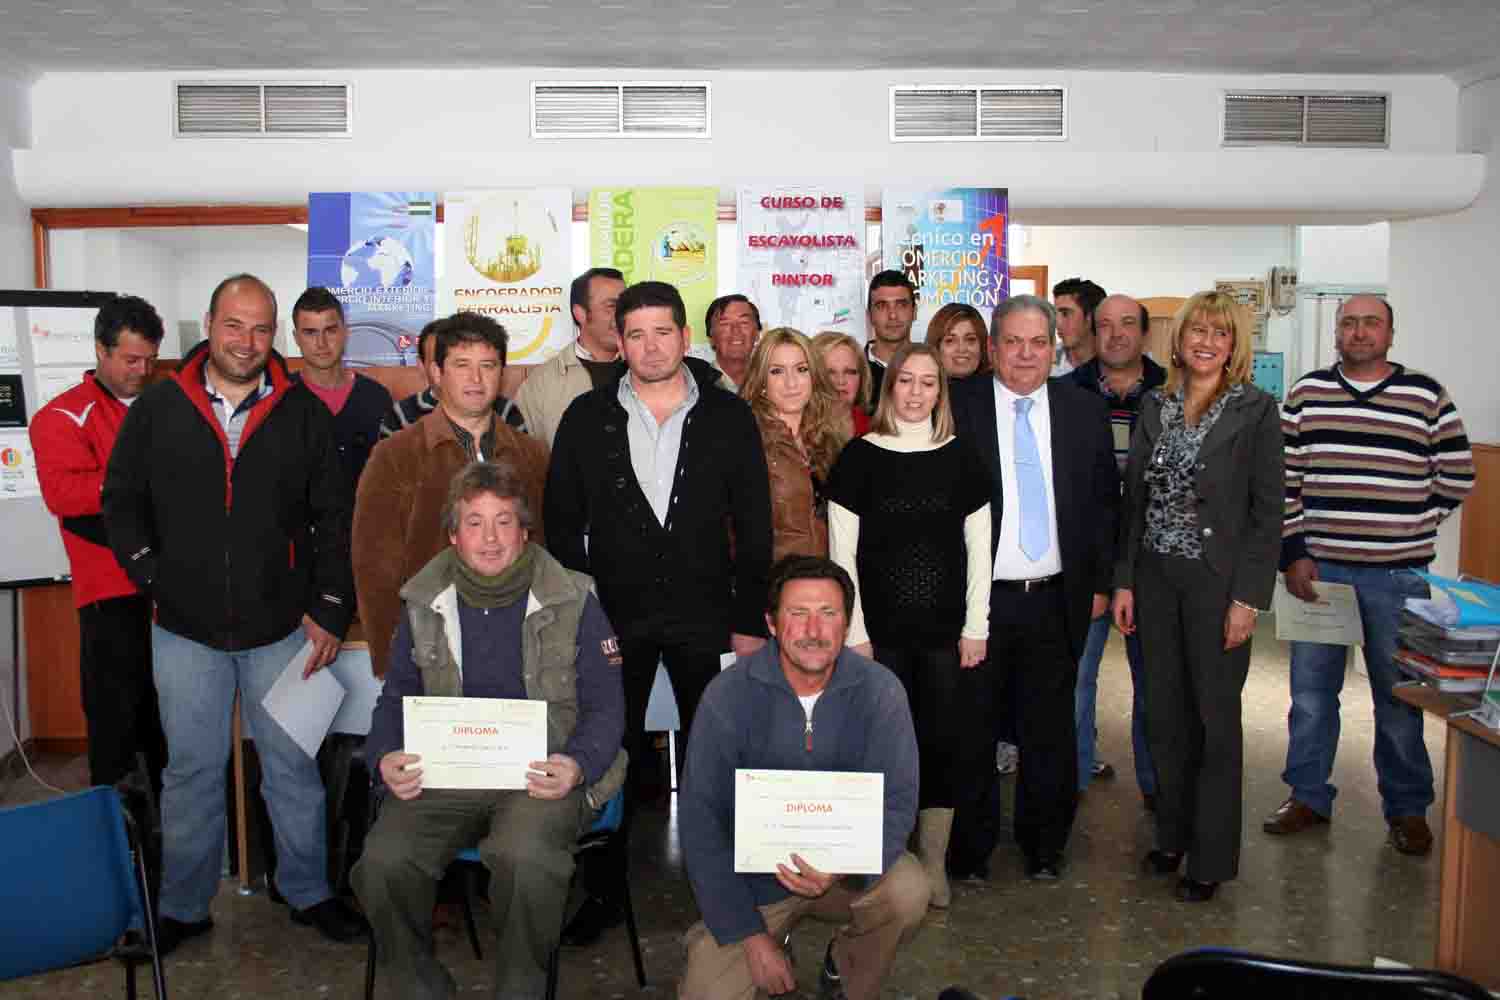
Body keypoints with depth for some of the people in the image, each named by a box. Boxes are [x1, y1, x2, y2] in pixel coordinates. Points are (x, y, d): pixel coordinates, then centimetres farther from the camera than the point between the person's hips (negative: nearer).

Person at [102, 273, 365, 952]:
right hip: (185, 630, 0)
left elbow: (333, 519, 1)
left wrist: (330, 610, -3)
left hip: (282, 629, 0)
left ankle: (307, 892, 27)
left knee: (292, 766, 10)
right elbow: (121, 499, 9)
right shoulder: (157, 409, 2)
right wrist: (153, 577, -2)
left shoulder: (304, 414, 0)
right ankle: (182, 907, 26)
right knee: (192, 769, 11)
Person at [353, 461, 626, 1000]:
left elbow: (604, 706, 2)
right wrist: (386, 759, -5)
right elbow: (397, 696, 16)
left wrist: (578, 765, -18)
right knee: (383, 862, -24)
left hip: (542, 773, -3)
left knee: (524, 856, -35)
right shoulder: (425, 603, 10)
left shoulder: (572, 602, 0)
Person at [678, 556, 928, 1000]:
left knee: (907, 889, -28)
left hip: (846, 866, 1)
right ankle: (771, 955, 19)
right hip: (752, 879, 0)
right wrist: (751, 937, -16)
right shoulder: (727, 696, -16)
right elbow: (702, 822, -13)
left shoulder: (879, 690, -13)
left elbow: (897, 802, -14)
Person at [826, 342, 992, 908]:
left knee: (948, 741, 2)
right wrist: (854, 632, -7)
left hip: (947, 631, 2)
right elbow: (842, 554, -2)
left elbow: (978, 548, 7)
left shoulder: (960, 457, 6)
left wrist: (976, 626, 1)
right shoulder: (860, 456, 0)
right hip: (881, 631, -1)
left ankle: (934, 862, 19)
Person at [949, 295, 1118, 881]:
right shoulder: (958, 408, -4)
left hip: (1056, 602, 2)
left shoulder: (1085, 410, 5)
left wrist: (1100, 583, 7)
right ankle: (970, 846, 26)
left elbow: (1106, 502, 10)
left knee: (1049, 731, 12)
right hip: (977, 600, -2)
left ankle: (1043, 844, 30)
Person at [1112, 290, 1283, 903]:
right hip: (1155, 579, 4)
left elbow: (1267, 511, -7)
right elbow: (1134, 499, 9)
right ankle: (1172, 834, 28)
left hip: (1218, 582, -4)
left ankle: (1211, 858, 15)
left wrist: (1248, 597, -12)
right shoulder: (1155, 406, 8)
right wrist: (1124, 580, 5)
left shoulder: (1256, 410, -5)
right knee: (1165, 714, 11)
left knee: (1216, 718, 3)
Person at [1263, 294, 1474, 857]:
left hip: (1397, 576, -1)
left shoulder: (1427, 396, -1)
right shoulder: (1306, 394, 4)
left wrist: (1406, 531, 2)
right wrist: (1293, 551, -3)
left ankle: (1407, 808, 25)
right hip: (1318, 568, 2)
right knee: (1310, 690, 10)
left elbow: (1457, 478, 4)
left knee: (1398, 695, 9)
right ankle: (1308, 796, 26)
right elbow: (1283, 478, 3)